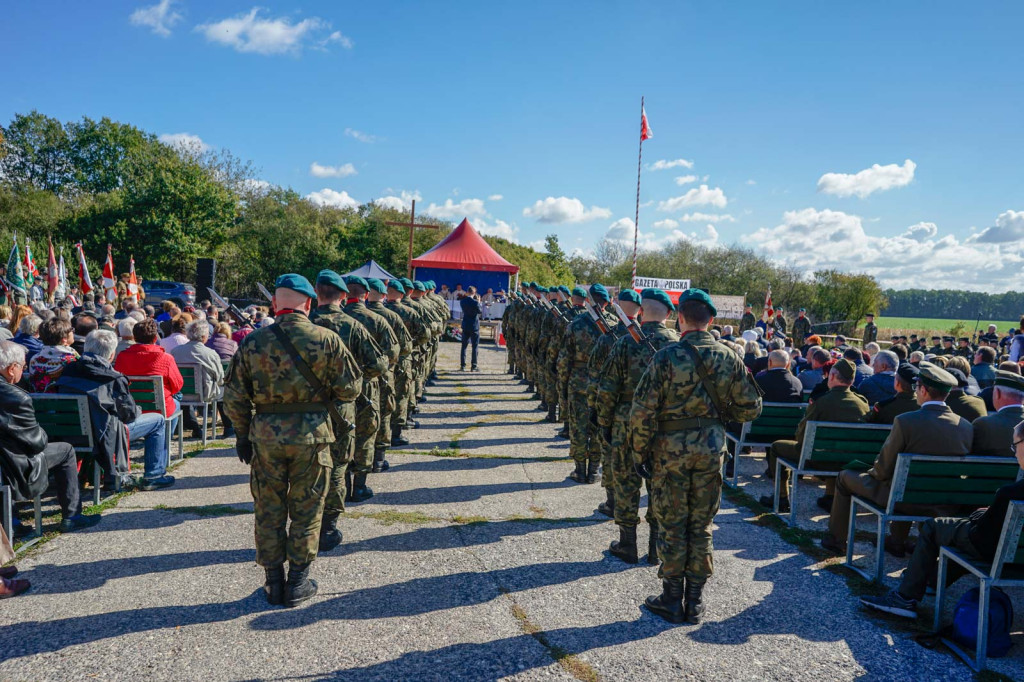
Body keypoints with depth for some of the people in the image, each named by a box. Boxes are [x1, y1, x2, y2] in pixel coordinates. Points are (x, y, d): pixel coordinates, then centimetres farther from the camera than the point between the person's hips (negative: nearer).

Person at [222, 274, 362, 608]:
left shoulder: (253, 341, -2)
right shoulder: (326, 340, -8)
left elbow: (234, 397, 1)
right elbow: (349, 389, -6)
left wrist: (243, 435, 13)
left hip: (266, 436, 2)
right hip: (312, 435, -1)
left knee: (268, 510, 15)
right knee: (306, 510, 12)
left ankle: (273, 581, 24)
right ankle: (298, 582, 20)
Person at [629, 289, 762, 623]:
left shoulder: (667, 357, -13)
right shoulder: (728, 358, -2)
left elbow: (643, 410, -15)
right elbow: (750, 408, 5)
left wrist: (640, 451, -4)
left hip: (670, 448, -3)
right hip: (711, 449, 3)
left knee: (672, 526, 8)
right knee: (701, 526, 14)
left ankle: (672, 600, 18)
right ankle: (695, 601, 22)